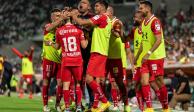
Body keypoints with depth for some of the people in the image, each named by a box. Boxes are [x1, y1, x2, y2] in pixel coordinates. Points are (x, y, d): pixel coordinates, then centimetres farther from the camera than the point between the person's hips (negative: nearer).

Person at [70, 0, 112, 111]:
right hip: (102, 53, 10)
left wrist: (74, 16, 5)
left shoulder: (101, 17, -10)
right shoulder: (107, 19, 19)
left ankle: (105, 102, -13)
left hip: (98, 52, -10)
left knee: (89, 79, -14)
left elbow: (81, 22, -12)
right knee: (97, 80, 7)